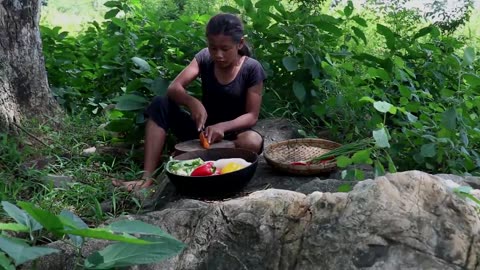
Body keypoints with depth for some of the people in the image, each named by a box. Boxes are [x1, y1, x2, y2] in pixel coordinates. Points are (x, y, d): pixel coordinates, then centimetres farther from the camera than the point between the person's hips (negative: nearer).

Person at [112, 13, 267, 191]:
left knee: (254, 141, -37)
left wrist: (222, 126, -31)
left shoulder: (252, 69, -14)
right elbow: (173, 88, -15)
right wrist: (192, 102, -37)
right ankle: (147, 176, -27)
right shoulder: (204, 58, -6)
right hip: (204, 130, 3)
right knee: (160, 104, -18)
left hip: (232, 132, -2)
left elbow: (252, 116, -14)